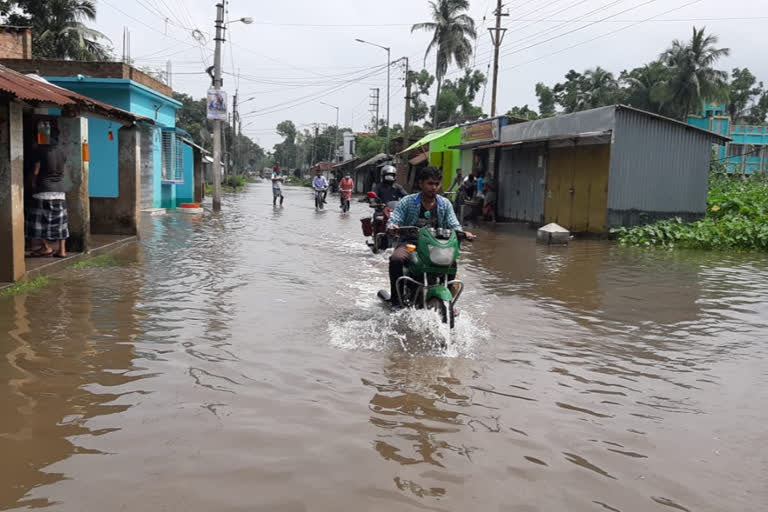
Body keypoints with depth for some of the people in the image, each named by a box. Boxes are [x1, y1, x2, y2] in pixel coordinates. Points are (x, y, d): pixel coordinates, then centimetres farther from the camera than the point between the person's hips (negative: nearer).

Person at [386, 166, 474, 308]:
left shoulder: (445, 204, 9)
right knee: (396, 259, -33)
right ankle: (396, 300, -19)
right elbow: (394, 220, -4)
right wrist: (391, 227, -29)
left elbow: (454, 225, 4)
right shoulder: (407, 202, 0)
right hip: (411, 242, -2)